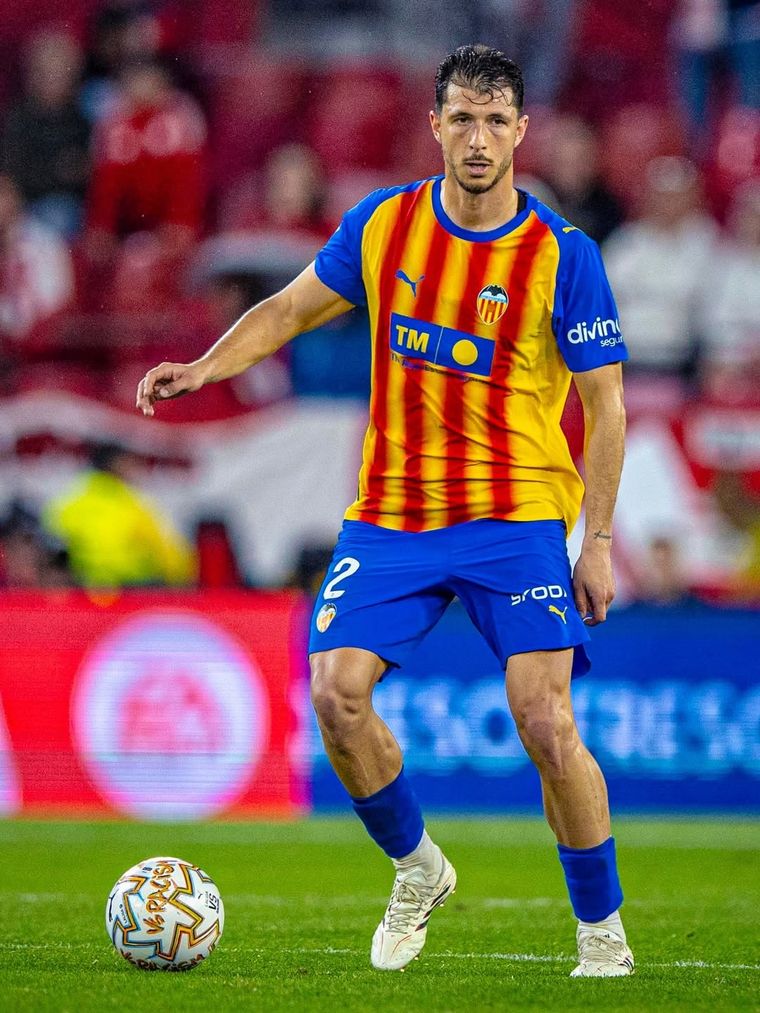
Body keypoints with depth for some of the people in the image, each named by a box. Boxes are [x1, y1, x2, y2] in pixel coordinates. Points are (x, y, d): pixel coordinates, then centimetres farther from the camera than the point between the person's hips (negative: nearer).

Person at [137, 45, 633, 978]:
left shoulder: (562, 256, -7)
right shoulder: (381, 225, 2)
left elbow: (604, 401, -2)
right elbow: (291, 308, 15)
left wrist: (599, 539, -7)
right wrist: (204, 367, -2)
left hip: (516, 515, -3)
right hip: (390, 511, 3)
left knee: (545, 720, -16)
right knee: (336, 694, -12)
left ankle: (602, 935, 1)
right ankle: (415, 873, 14)